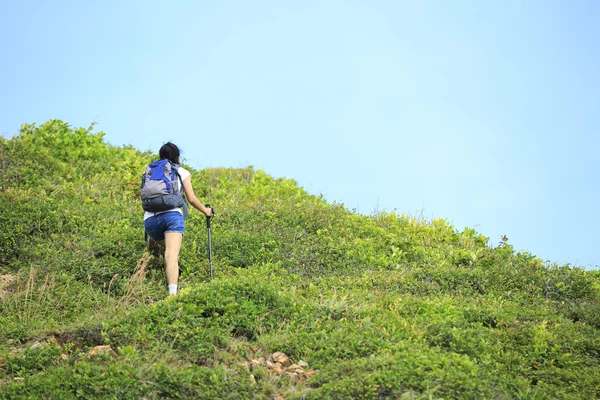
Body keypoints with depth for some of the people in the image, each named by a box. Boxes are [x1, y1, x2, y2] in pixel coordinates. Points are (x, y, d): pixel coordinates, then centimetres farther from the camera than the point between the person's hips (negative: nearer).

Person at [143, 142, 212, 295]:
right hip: (172, 215, -4)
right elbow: (191, 199, 9)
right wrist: (206, 211, 27)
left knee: (169, 249, 27)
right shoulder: (182, 172, 16)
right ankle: (173, 291, -38)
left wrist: (150, 236, 29)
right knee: (172, 255, -17)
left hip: (150, 219, 4)